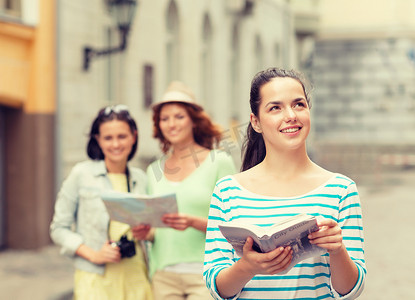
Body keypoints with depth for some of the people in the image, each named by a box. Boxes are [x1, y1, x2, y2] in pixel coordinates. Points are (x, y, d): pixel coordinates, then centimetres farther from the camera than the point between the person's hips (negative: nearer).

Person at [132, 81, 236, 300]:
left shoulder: (219, 161, 0)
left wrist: (193, 222, -19)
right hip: (164, 276, 4)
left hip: (206, 275, -4)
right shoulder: (154, 170, 14)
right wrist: (146, 233, 0)